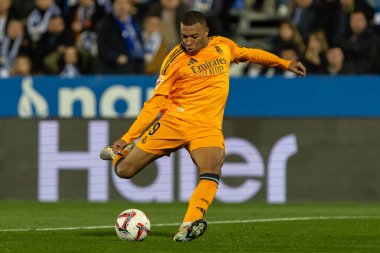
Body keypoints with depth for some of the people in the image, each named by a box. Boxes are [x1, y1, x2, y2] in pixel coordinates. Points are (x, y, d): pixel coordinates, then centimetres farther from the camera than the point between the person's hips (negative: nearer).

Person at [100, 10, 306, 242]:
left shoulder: (223, 45, 7)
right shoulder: (175, 59, -4)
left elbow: (249, 54, 29)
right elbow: (156, 101, -4)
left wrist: (285, 64, 32)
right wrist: (128, 137, -10)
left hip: (208, 128, 1)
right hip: (174, 120, -1)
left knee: (212, 171, -31)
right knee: (124, 171, -4)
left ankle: (188, 227, -42)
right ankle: (122, 151, 32)